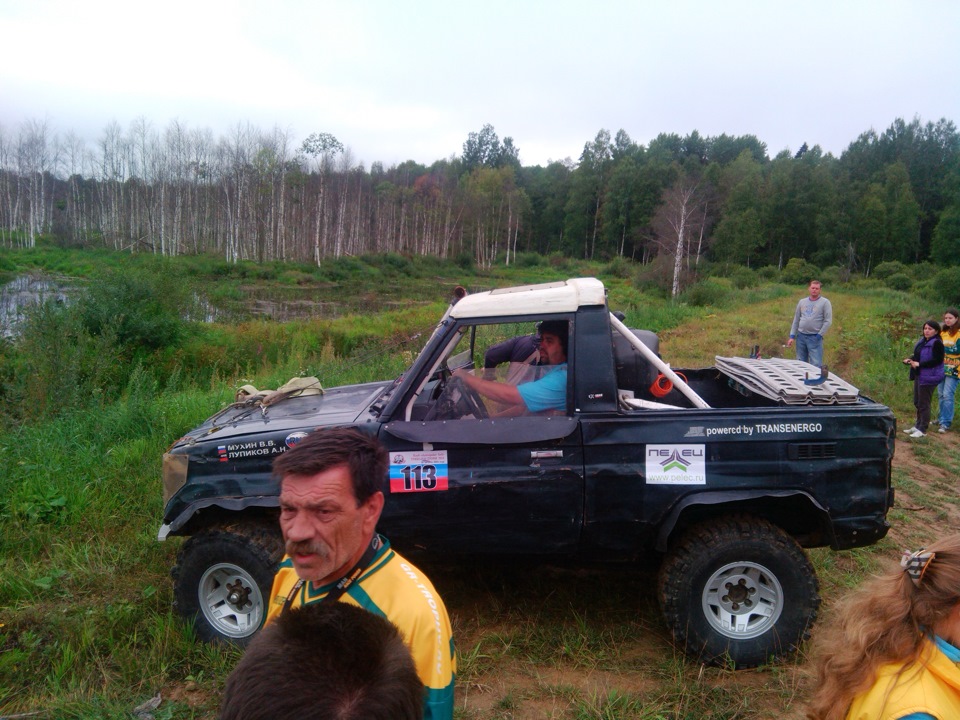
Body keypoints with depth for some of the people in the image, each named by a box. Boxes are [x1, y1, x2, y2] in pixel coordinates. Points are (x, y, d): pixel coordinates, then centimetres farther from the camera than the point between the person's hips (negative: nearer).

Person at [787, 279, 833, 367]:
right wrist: (792, 336, 7)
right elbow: (796, 320, 14)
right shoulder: (802, 302, 11)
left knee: (816, 366, -9)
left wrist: (819, 335, -10)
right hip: (800, 336, 5)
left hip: (815, 338, -4)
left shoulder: (825, 302, -2)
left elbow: (828, 321, -6)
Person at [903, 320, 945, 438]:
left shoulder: (937, 343, -15)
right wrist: (910, 359, -1)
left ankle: (922, 430, 8)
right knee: (917, 402, 17)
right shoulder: (922, 341, 11)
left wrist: (919, 364, -23)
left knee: (923, 404, -2)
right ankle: (918, 425, 30)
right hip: (919, 375, 9)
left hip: (929, 377, -9)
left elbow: (937, 360, -21)